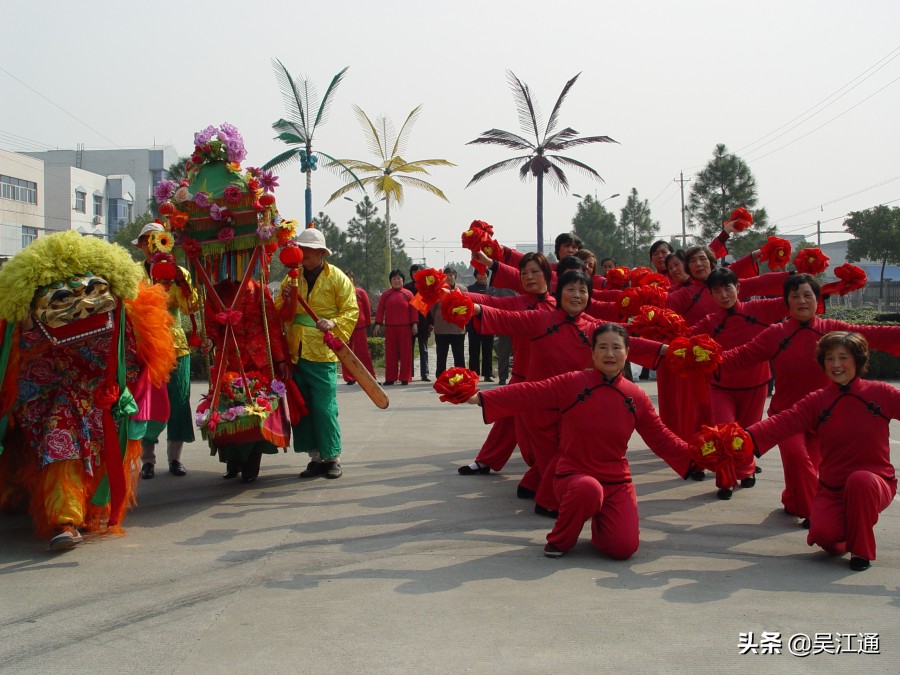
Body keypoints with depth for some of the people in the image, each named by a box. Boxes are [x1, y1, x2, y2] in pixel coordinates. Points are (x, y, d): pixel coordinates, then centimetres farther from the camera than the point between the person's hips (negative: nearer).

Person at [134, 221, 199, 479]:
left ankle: (175, 457, 13)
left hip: (175, 344, 1)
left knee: (178, 402, 2)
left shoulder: (178, 272, 9)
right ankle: (147, 459, 8)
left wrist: (180, 280, -18)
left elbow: (190, 307, -8)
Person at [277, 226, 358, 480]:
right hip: (296, 352, 5)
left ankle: (333, 457, 5)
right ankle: (316, 457, 17)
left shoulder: (337, 278, 0)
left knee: (324, 408, -7)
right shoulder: (292, 278, 14)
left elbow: (351, 311, -3)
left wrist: (333, 323, -20)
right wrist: (284, 300, -6)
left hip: (322, 353, -5)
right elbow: (280, 316, 15)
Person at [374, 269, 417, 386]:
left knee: (405, 353, 1)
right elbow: (380, 310, 4)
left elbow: (413, 310, 0)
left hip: (405, 328, -1)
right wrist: (378, 324, -4)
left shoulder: (408, 294, 4)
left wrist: (415, 324, -8)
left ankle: (405, 378, 7)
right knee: (390, 353, 4)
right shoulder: (385, 294, 7)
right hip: (390, 328, 1)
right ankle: (390, 378, 9)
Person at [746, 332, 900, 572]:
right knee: (823, 533, -26)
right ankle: (841, 541, 15)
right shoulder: (817, 401, 1)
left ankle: (861, 550, -13)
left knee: (860, 480, -37)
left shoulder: (880, 394, -1)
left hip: (874, 482, -1)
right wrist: (746, 438, -29)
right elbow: (781, 422, -13)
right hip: (832, 488, 2)